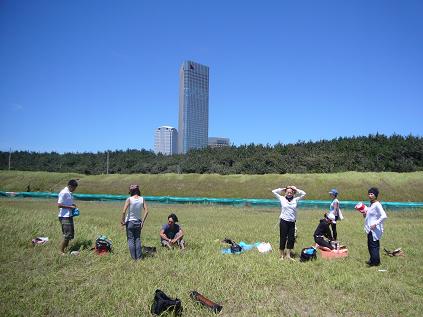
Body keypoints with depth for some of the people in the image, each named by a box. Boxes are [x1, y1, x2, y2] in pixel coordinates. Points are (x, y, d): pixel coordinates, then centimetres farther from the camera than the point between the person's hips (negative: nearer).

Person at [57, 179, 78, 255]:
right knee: (67, 235, -6)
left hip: (69, 216, 9)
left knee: (71, 234, 14)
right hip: (64, 217, -9)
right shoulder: (63, 193, -16)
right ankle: (61, 251, 6)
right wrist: (70, 207, -17)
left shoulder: (69, 193, 12)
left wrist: (73, 205, 7)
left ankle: (66, 248, 25)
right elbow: (59, 205, -20)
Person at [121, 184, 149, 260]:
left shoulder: (129, 199, -13)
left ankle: (133, 257, 10)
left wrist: (122, 220, -6)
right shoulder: (142, 199, -4)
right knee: (137, 239, 15)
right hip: (138, 222, 3)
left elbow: (124, 211, -20)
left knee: (130, 239, 8)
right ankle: (139, 257, 15)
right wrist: (143, 221, 1)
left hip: (130, 222, -3)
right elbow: (146, 211, -6)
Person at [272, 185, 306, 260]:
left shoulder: (295, 200, 8)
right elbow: (274, 191, 3)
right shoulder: (282, 199, 3)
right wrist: (282, 189, 8)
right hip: (284, 221, -3)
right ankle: (282, 255, 17)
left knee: (291, 239, 6)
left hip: (292, 222, 3)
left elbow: (303, 193, 14)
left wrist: (296, 190, 9)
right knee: (283, 238, 4)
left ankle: (288, 255, 18)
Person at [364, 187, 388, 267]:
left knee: (374, 245, -2)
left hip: (375, 230, -10)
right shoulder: (371, 204, 13)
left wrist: (375, 224, -24)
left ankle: (375, 262, 8)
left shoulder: (377, 205, -16)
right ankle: (372, 260, 28)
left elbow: (384, 216, -25)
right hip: (370, 229, 10)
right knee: (370, 245, 16)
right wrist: (365, 215, 8)